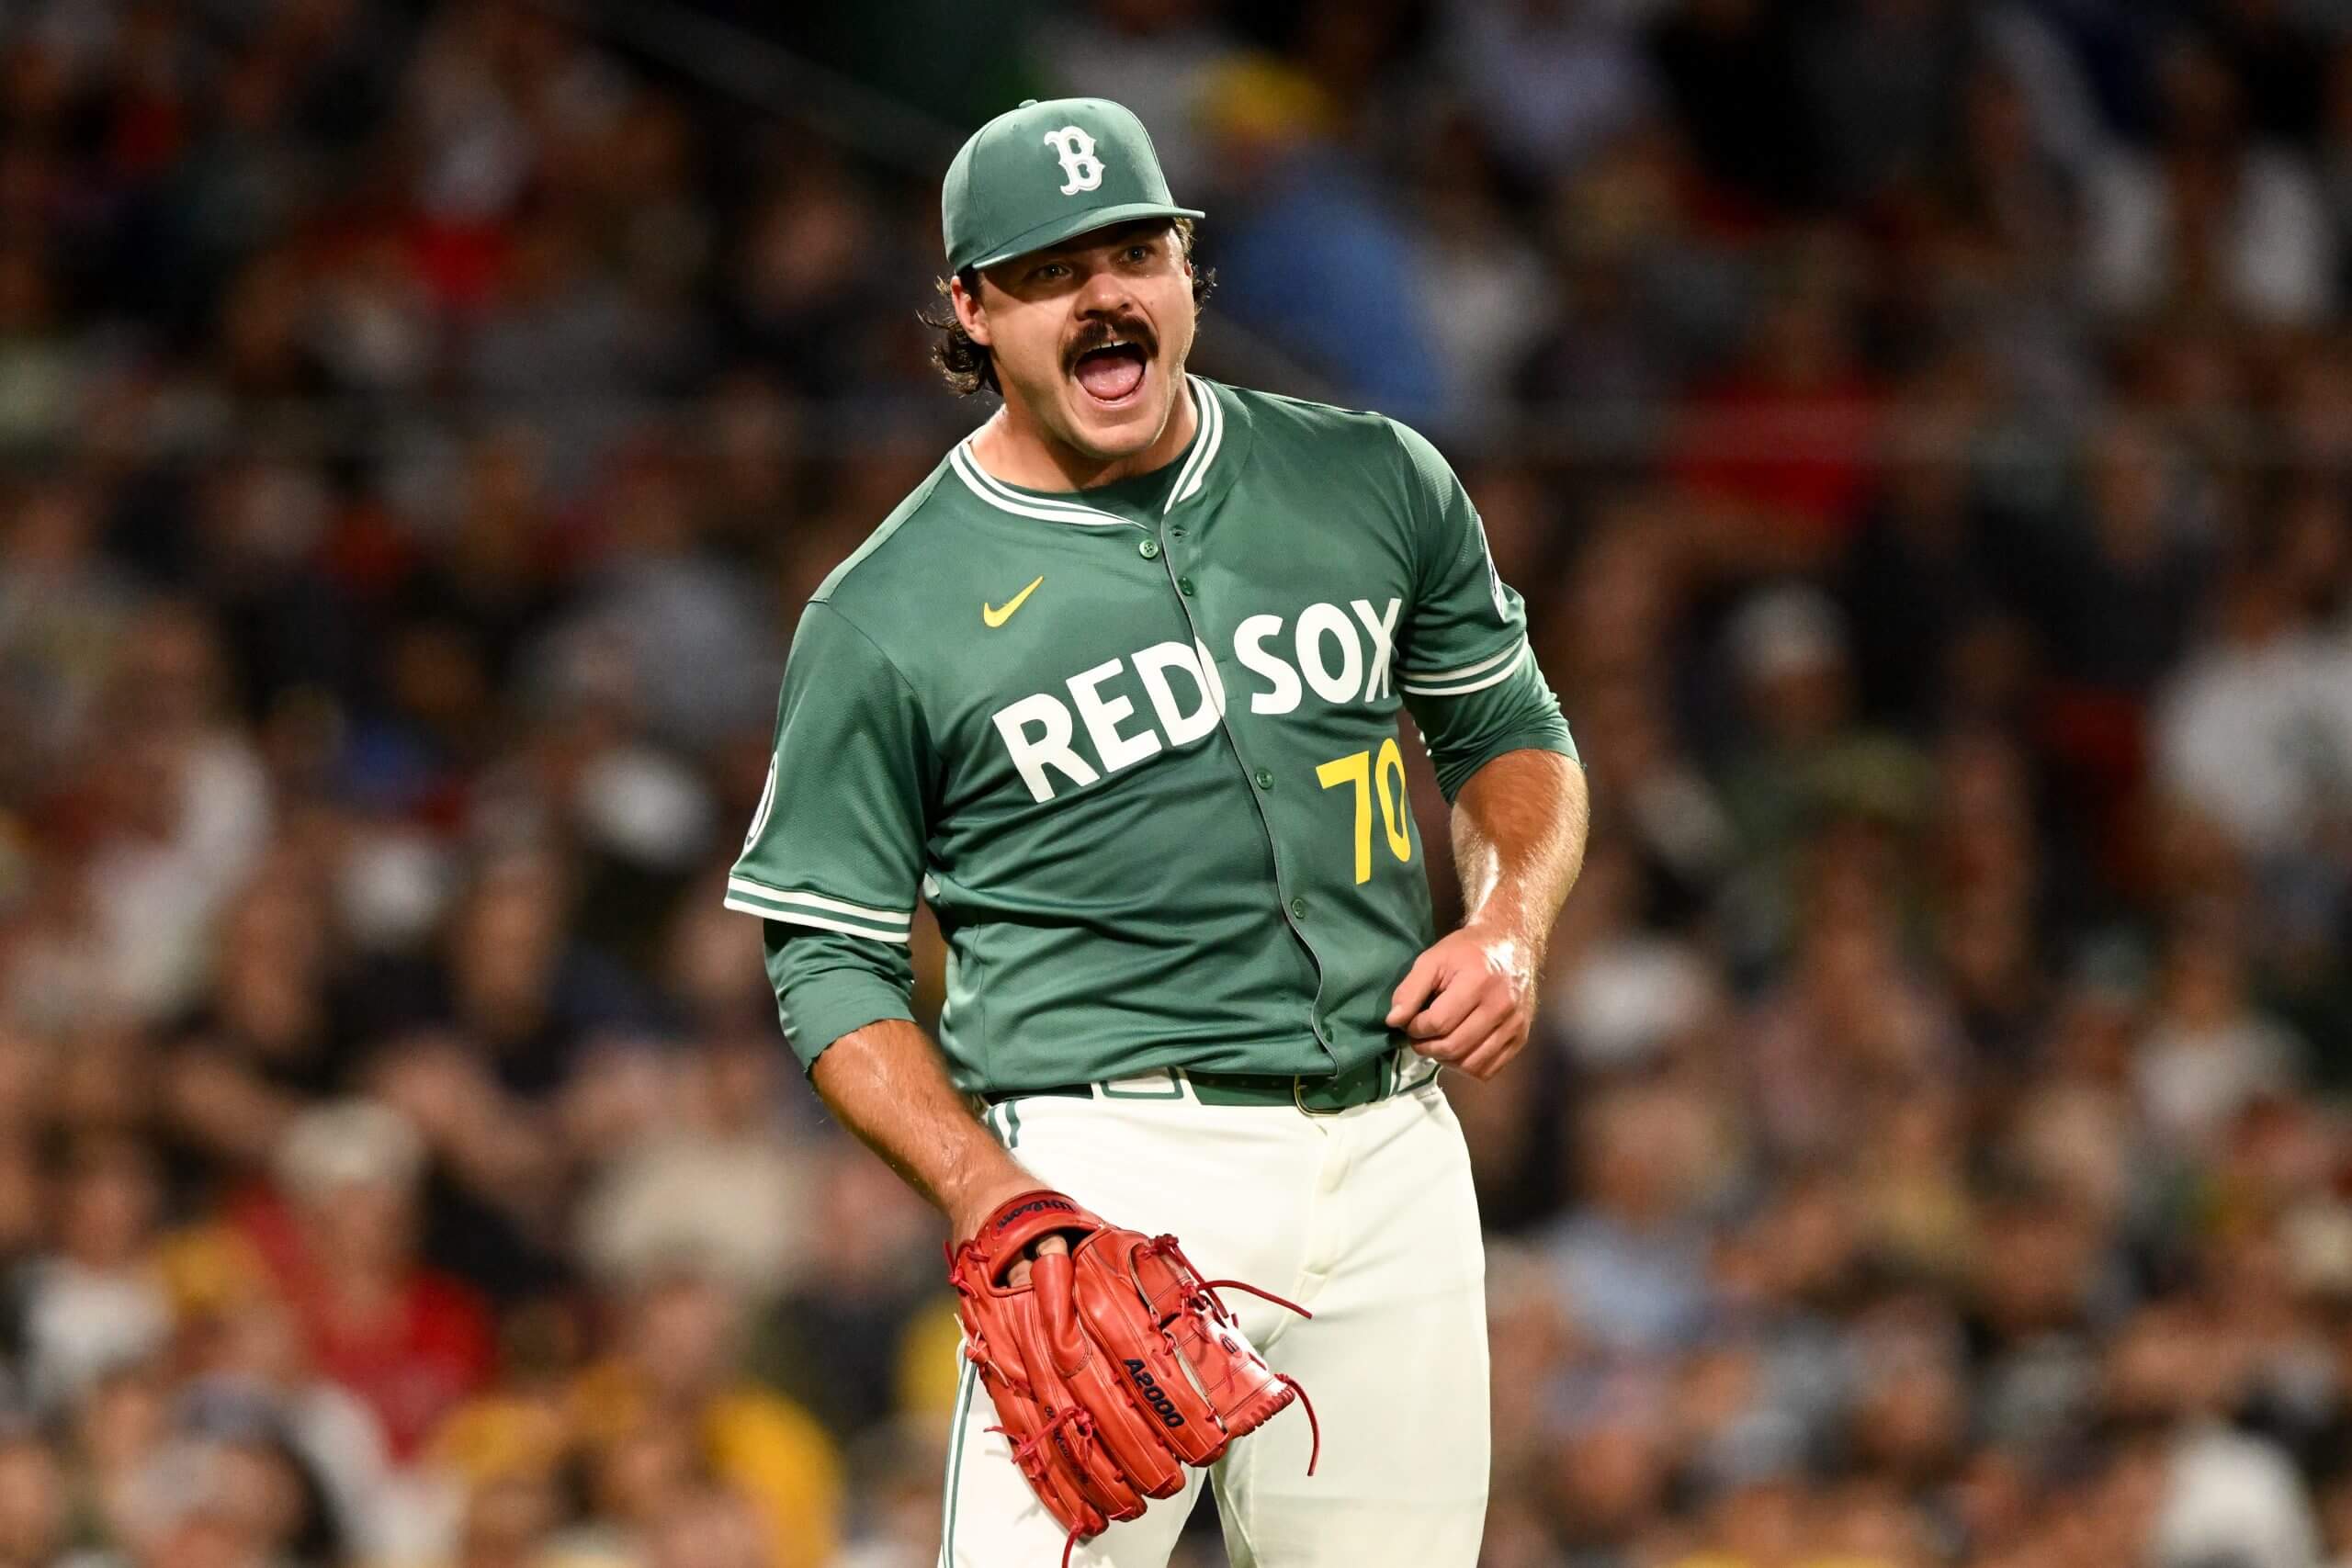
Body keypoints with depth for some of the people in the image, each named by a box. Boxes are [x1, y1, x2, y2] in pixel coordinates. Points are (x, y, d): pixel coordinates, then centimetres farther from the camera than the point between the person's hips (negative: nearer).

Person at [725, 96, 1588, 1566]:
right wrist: (985, 1192, -14)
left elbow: (1513, 731, 23)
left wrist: (1511, 924, 2)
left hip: (1391, 1154, 4)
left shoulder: (1372, 483, 10)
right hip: (1109, 1165, -4)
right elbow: (833, 963, 2)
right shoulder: (889, 615, -1)